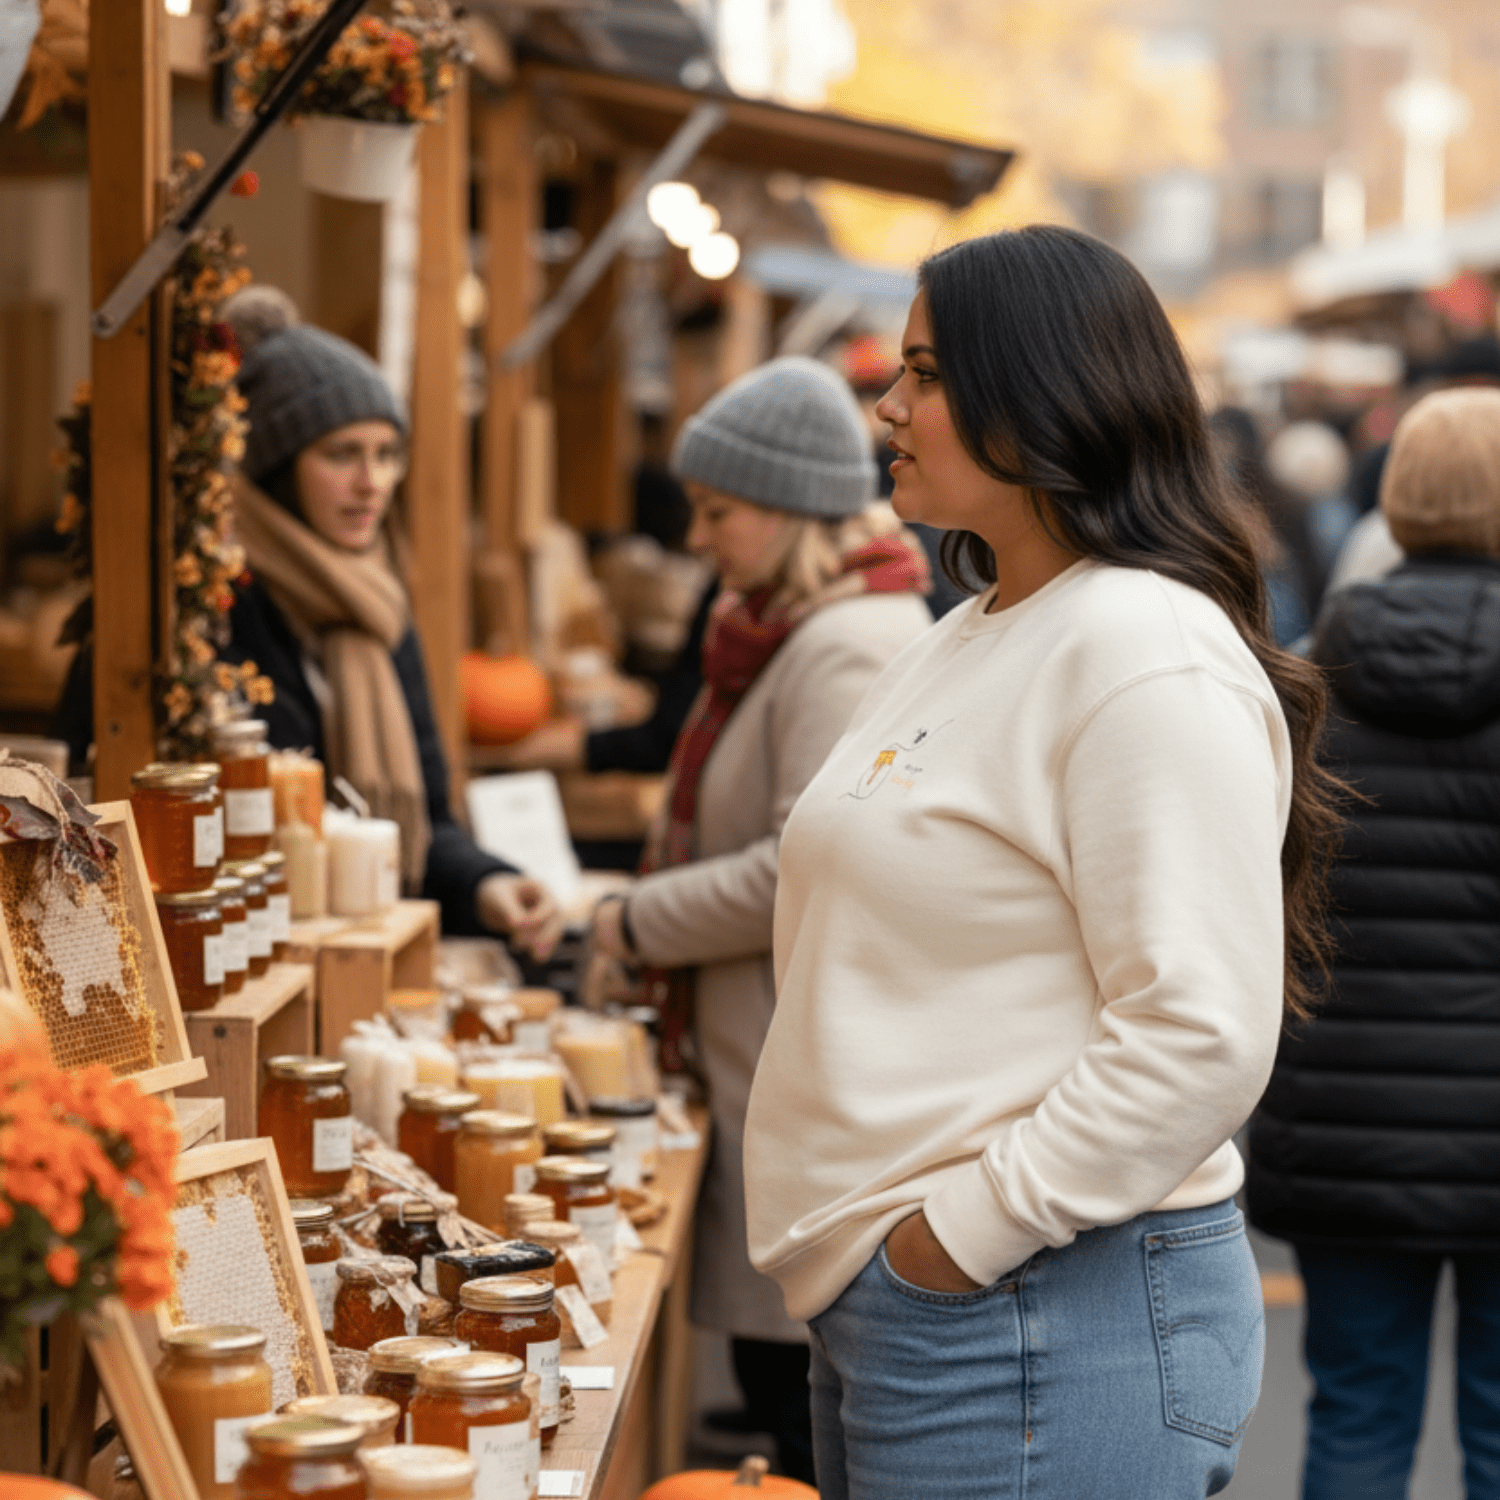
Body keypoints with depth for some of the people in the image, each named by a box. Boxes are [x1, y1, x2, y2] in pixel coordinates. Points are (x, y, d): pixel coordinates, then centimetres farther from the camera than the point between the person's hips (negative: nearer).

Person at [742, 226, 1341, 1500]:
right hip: (882, 1302, 9)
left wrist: (969, 1231, -20)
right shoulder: (971, 642, 15)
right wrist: (864, 1254, 17)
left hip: (1037, 1334, -9)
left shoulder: (1147, 655, -16)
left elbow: (1201, 1037, -24)